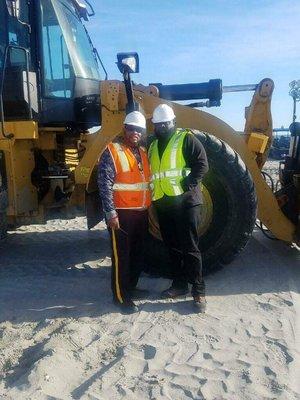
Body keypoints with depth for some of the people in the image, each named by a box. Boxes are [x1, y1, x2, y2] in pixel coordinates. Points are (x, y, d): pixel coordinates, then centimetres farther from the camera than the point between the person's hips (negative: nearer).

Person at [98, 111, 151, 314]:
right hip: (122, 213, -8)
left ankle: (131, 287, 34)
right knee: (121, 255, 1)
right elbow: (104, 184, -16)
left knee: (137, 252, 17)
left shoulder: (143, 152, 13)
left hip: (141, 212, 8)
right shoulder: (112, 152, -10)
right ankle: (121, 296, 13)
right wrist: (111, 213, -21)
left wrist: (148, 206, 17)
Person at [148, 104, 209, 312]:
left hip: (186, 201, -7)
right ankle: (179, 284, 28)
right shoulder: (153, 146, 19)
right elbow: (150, 172, 25)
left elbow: (202, 165, -10)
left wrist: (188, 186, -19)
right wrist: (152, 193, 9)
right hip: (163, 203, 7)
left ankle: (199, 291, 8)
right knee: (173, 247, 14)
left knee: (190, 248, -3)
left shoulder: (186, 139, -1)